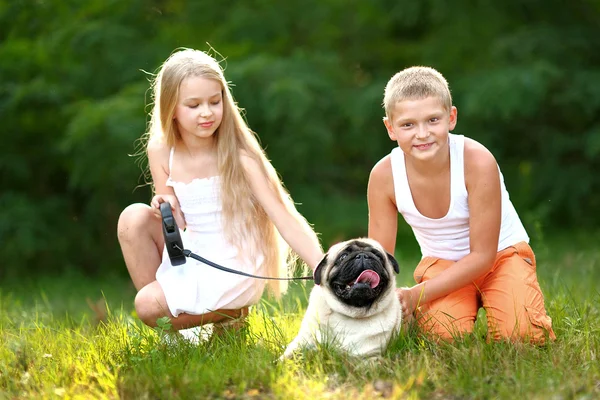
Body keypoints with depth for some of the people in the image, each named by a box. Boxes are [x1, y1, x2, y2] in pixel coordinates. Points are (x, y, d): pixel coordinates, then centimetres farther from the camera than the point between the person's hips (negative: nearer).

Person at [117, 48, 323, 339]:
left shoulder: (239, 157, -16)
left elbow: (285, 219, -21)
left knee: (149, 308, -21)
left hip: (235, 270, -6)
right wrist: (165, 208, -20)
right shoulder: (161, 153, -3)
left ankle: (230, 313, 5)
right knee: (134, 218, -14)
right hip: (194, 255, 6)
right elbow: (178, 223, 5)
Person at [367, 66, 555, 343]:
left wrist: (416, 295, -30)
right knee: (445, 334, -26)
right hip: (442, 263, 2)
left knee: (520, 335, -25)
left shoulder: (478, 162, -28)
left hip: (501, 253, -2)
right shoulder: (384, 176, -19)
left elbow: (482, 255, -23)